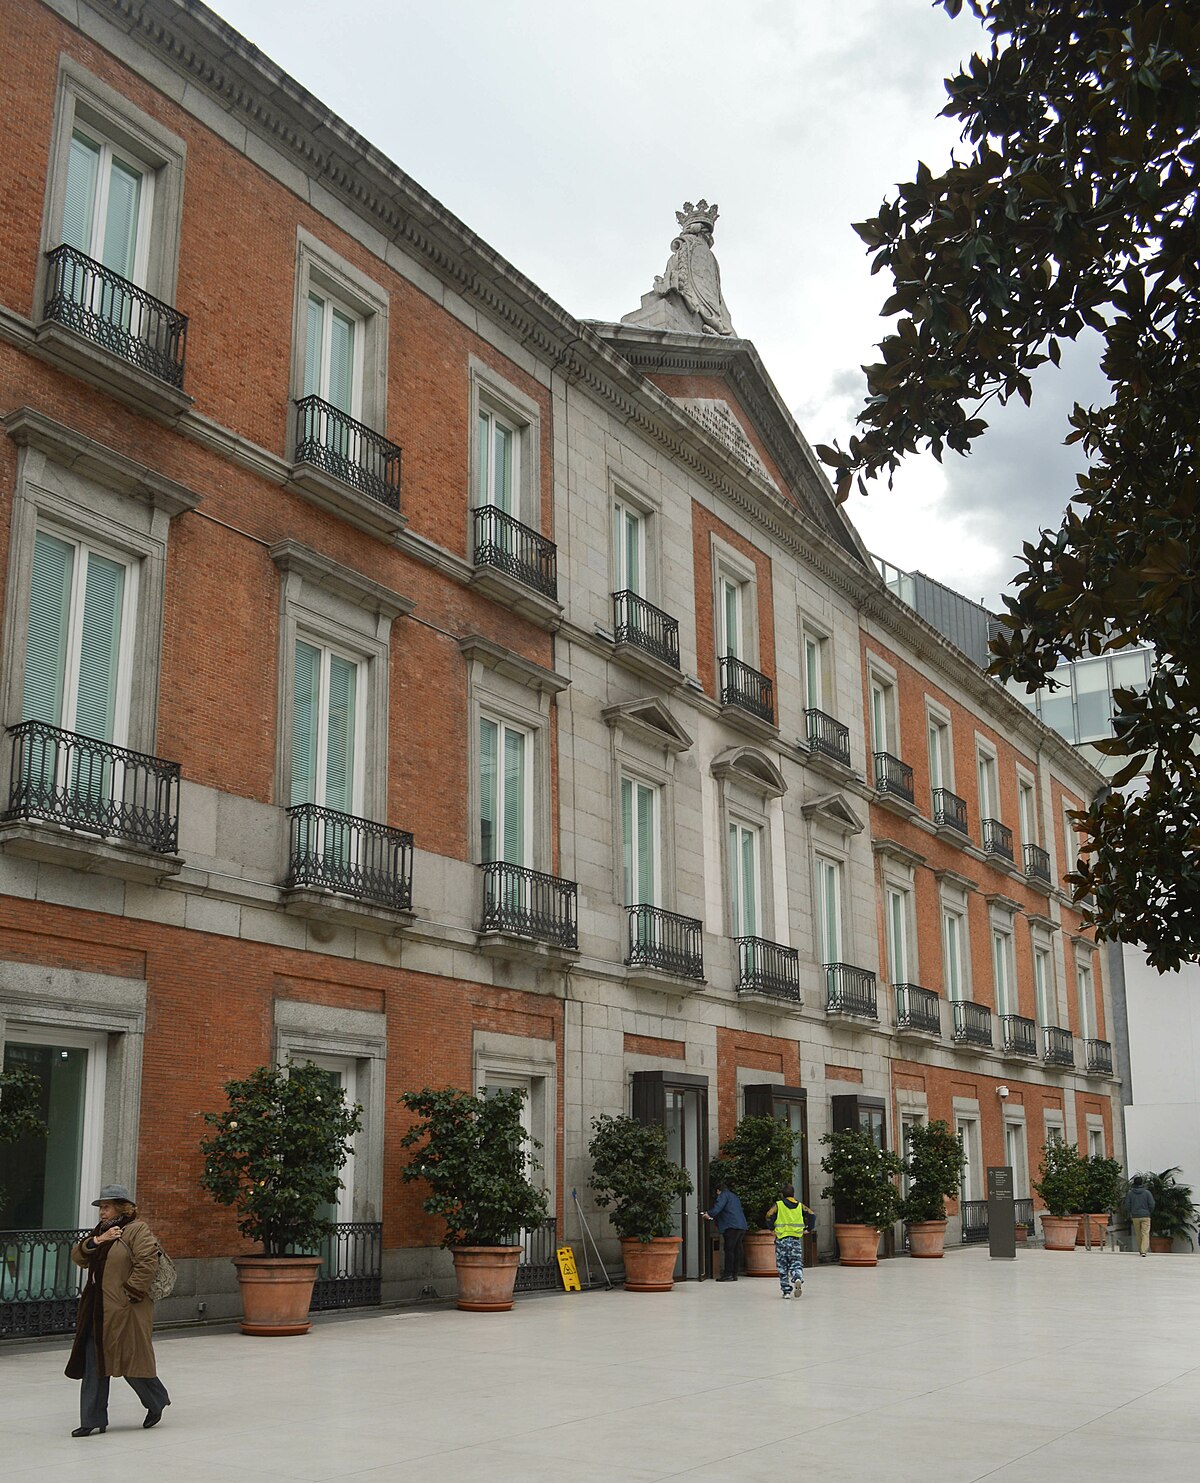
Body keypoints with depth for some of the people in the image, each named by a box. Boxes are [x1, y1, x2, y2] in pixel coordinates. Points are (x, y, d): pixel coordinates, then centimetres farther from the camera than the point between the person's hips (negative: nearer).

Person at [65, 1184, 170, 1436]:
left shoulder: (137, 1230, -10)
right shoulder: (101, 1231, 17)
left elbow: (148, 1263, -18)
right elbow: (77, 1257, 10)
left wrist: (130, 1291, -18)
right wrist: (95, 1241, -7)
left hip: (126, 1311, -8)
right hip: (97, 1309, 8)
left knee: (132, 1359, 1)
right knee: (93, 1364, 6)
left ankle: (157, 1402, 24)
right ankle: (93, 1420, 13)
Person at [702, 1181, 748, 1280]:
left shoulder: (723, 1195, 2)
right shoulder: (734, 1197, 30)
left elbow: (718, 1207, -14)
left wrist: (709, 1214, -12)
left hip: (732, 1226, -9)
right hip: (742, 1226, 9)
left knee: (729, 1250, -8)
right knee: (736, 1250, 8)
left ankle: (728, 1274, -11)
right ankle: (734, 1274, 9)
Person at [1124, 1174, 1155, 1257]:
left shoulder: (1130, 1193, -1)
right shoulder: (1147, 1192, -5)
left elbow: (1127, 1206, 0)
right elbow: (1152, 1205, -5)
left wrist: (1129, 1216, 13)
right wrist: (1149, 1213, 13)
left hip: (1135, 1216, 2)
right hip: (1145, 1216, -2)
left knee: (1138, 1235, 14)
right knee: (1145, 1234, -4)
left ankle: (1140, 1251, 22)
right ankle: (1143, 1251, -18)